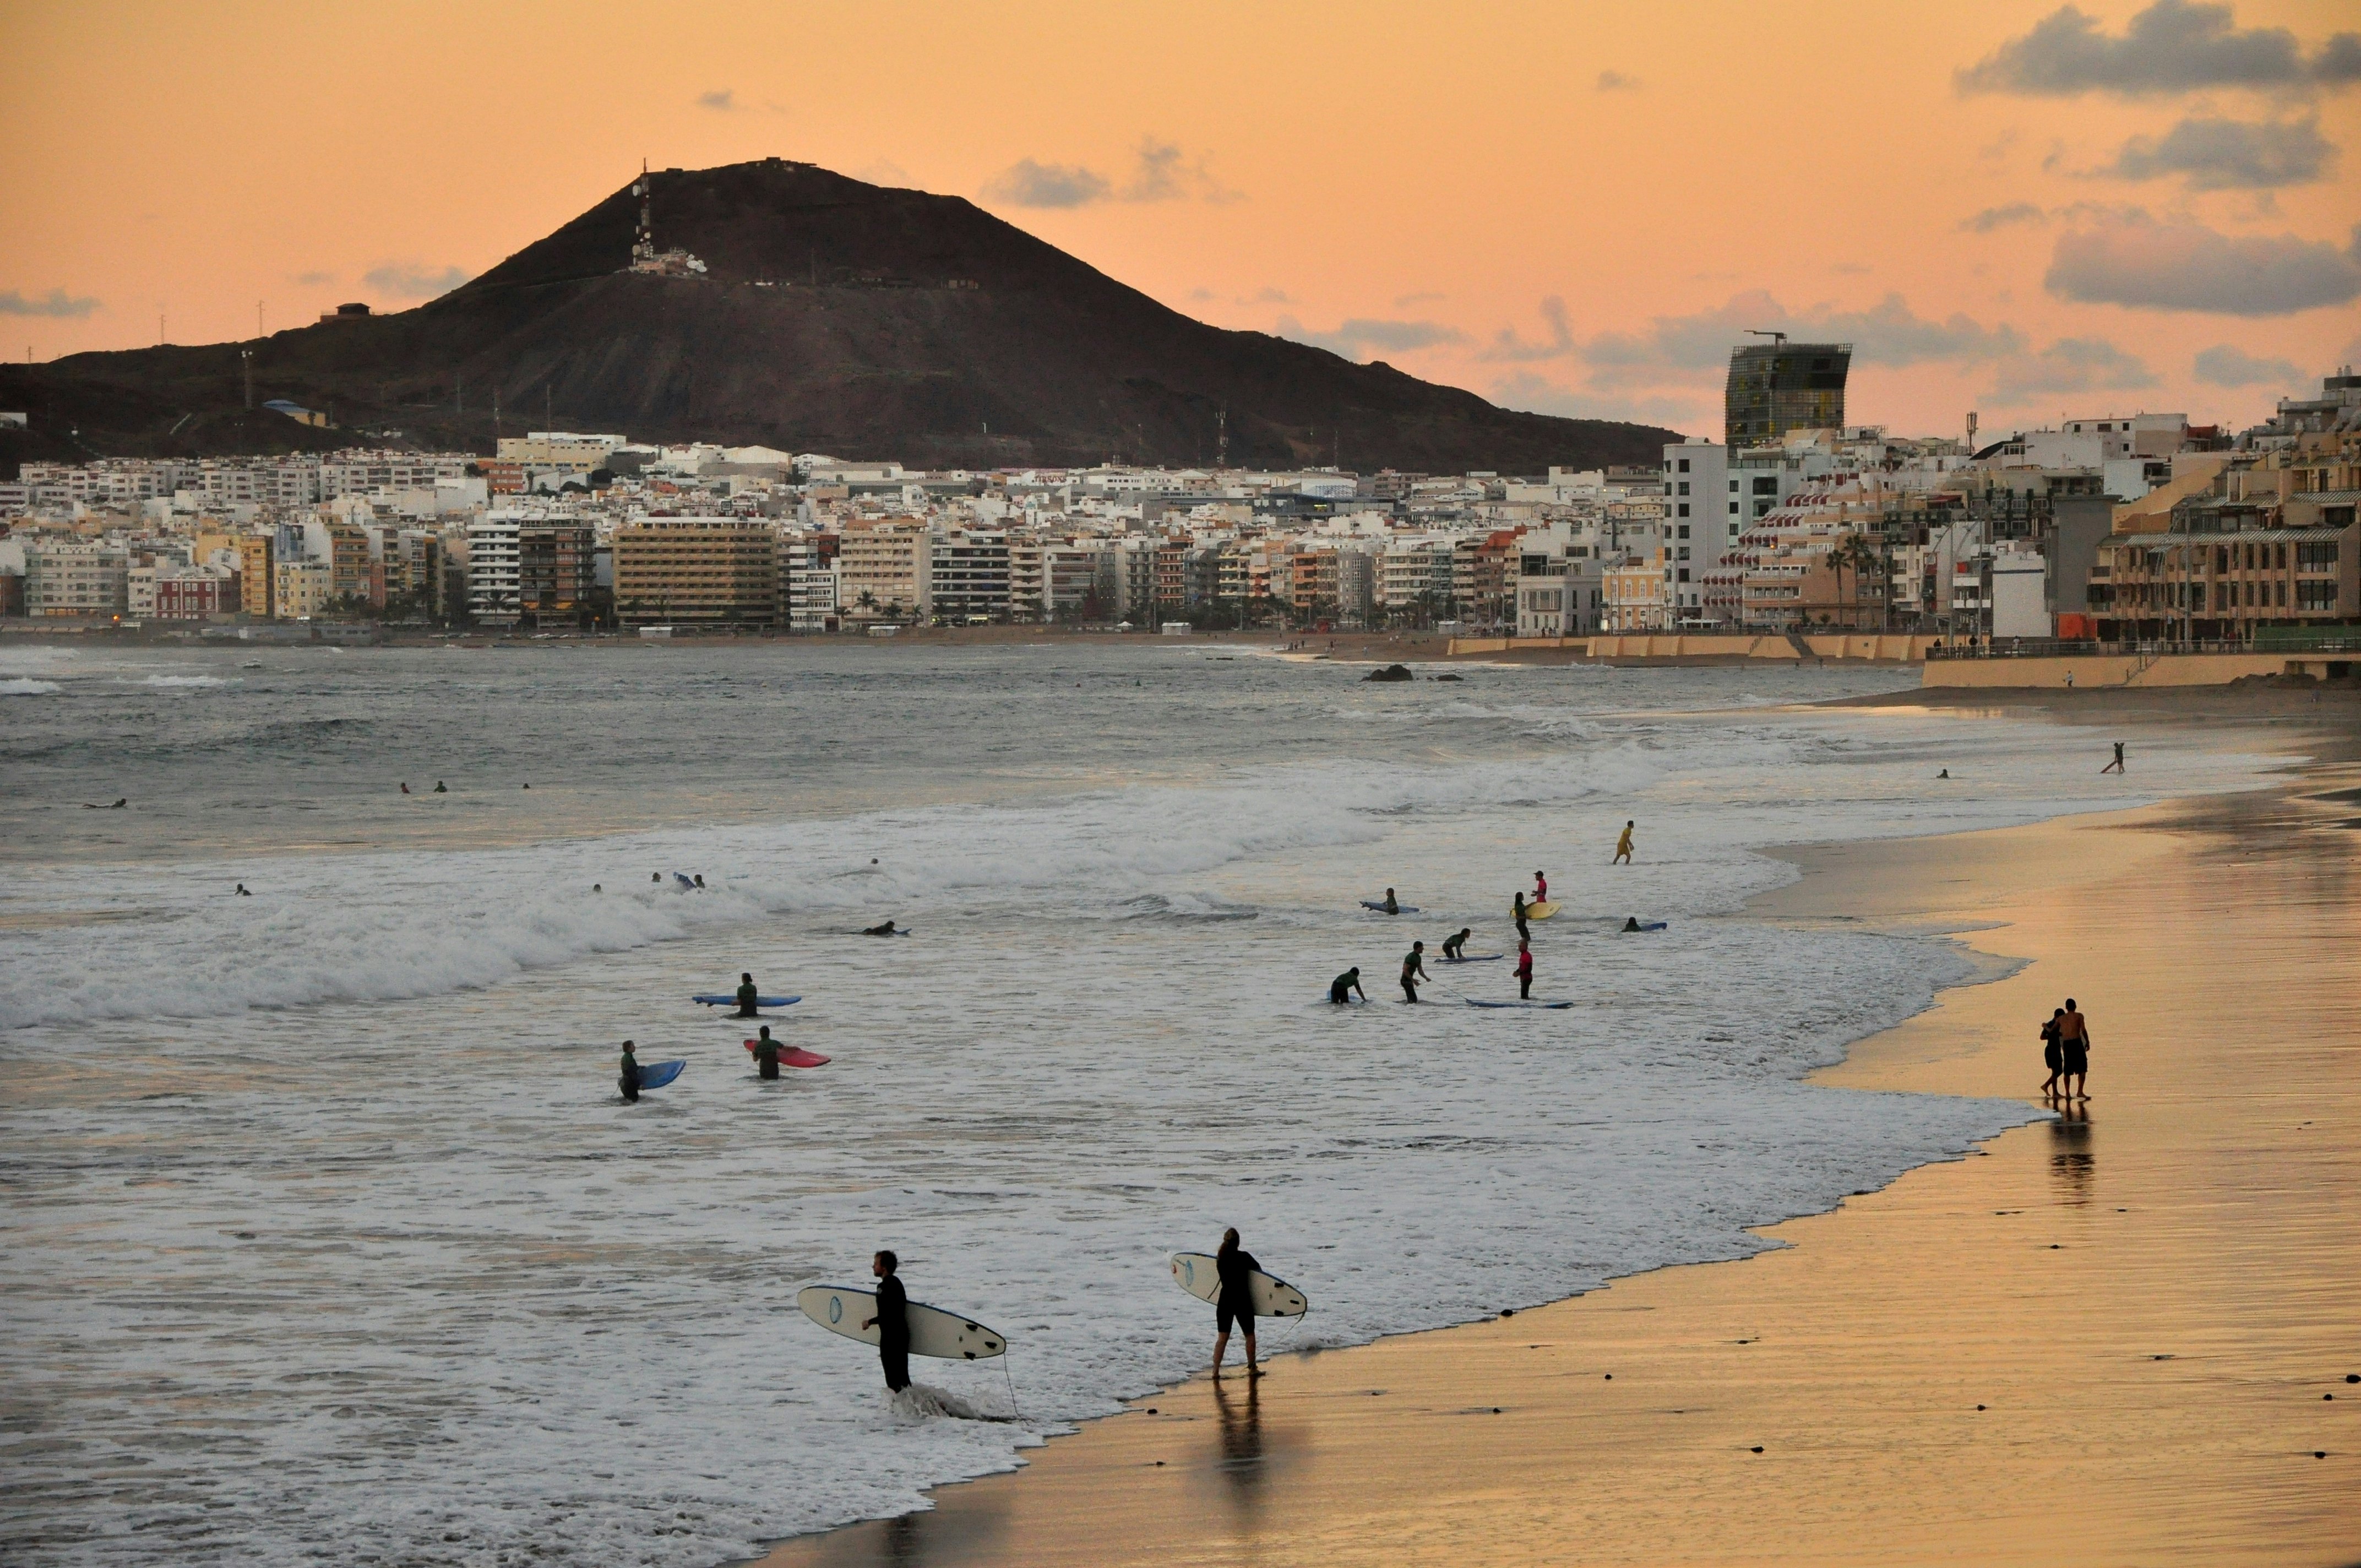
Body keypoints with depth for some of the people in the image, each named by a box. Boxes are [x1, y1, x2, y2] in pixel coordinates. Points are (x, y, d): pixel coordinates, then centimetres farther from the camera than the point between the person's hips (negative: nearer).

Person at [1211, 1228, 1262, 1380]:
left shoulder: (1219, 1259, -3)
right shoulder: (1244, 1257, -11)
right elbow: (1259, 1269, 2)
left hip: (1225, 1301, 3)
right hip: (1243, 1301, -3)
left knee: (1222, 1337, 7)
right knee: (1249, 1335, 14)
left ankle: (1216, 1370, 1)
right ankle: (1252, 1369, 20)